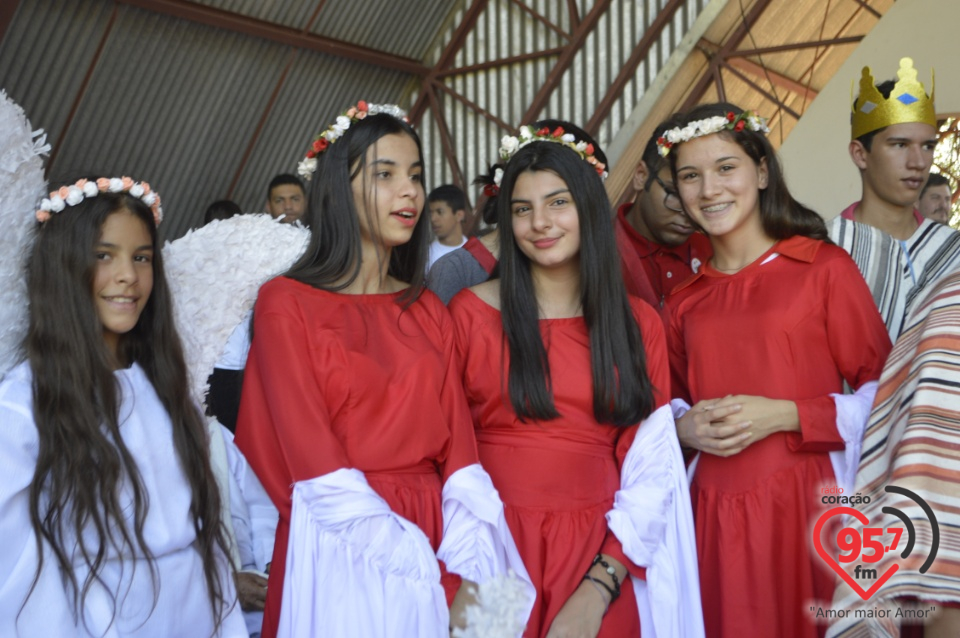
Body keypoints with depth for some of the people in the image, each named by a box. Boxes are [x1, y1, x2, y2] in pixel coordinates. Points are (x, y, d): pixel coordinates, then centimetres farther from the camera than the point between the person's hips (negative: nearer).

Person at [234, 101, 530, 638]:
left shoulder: (428, 311, 9)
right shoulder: (285, 304, -6)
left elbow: (458, 443, 0)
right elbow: (316, 465, -13)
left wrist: (473, 572, -14)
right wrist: (430, 574, -18)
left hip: (434, 539, 5)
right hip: (342, 551, -4)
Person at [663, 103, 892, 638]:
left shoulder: (825, 268, -3)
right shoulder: (685, 299, 10)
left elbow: (882, 394, -3)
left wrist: (787, 416, -15)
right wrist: (685, 428, -1)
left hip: (806, 502, -3)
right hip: (715, 512, 4)